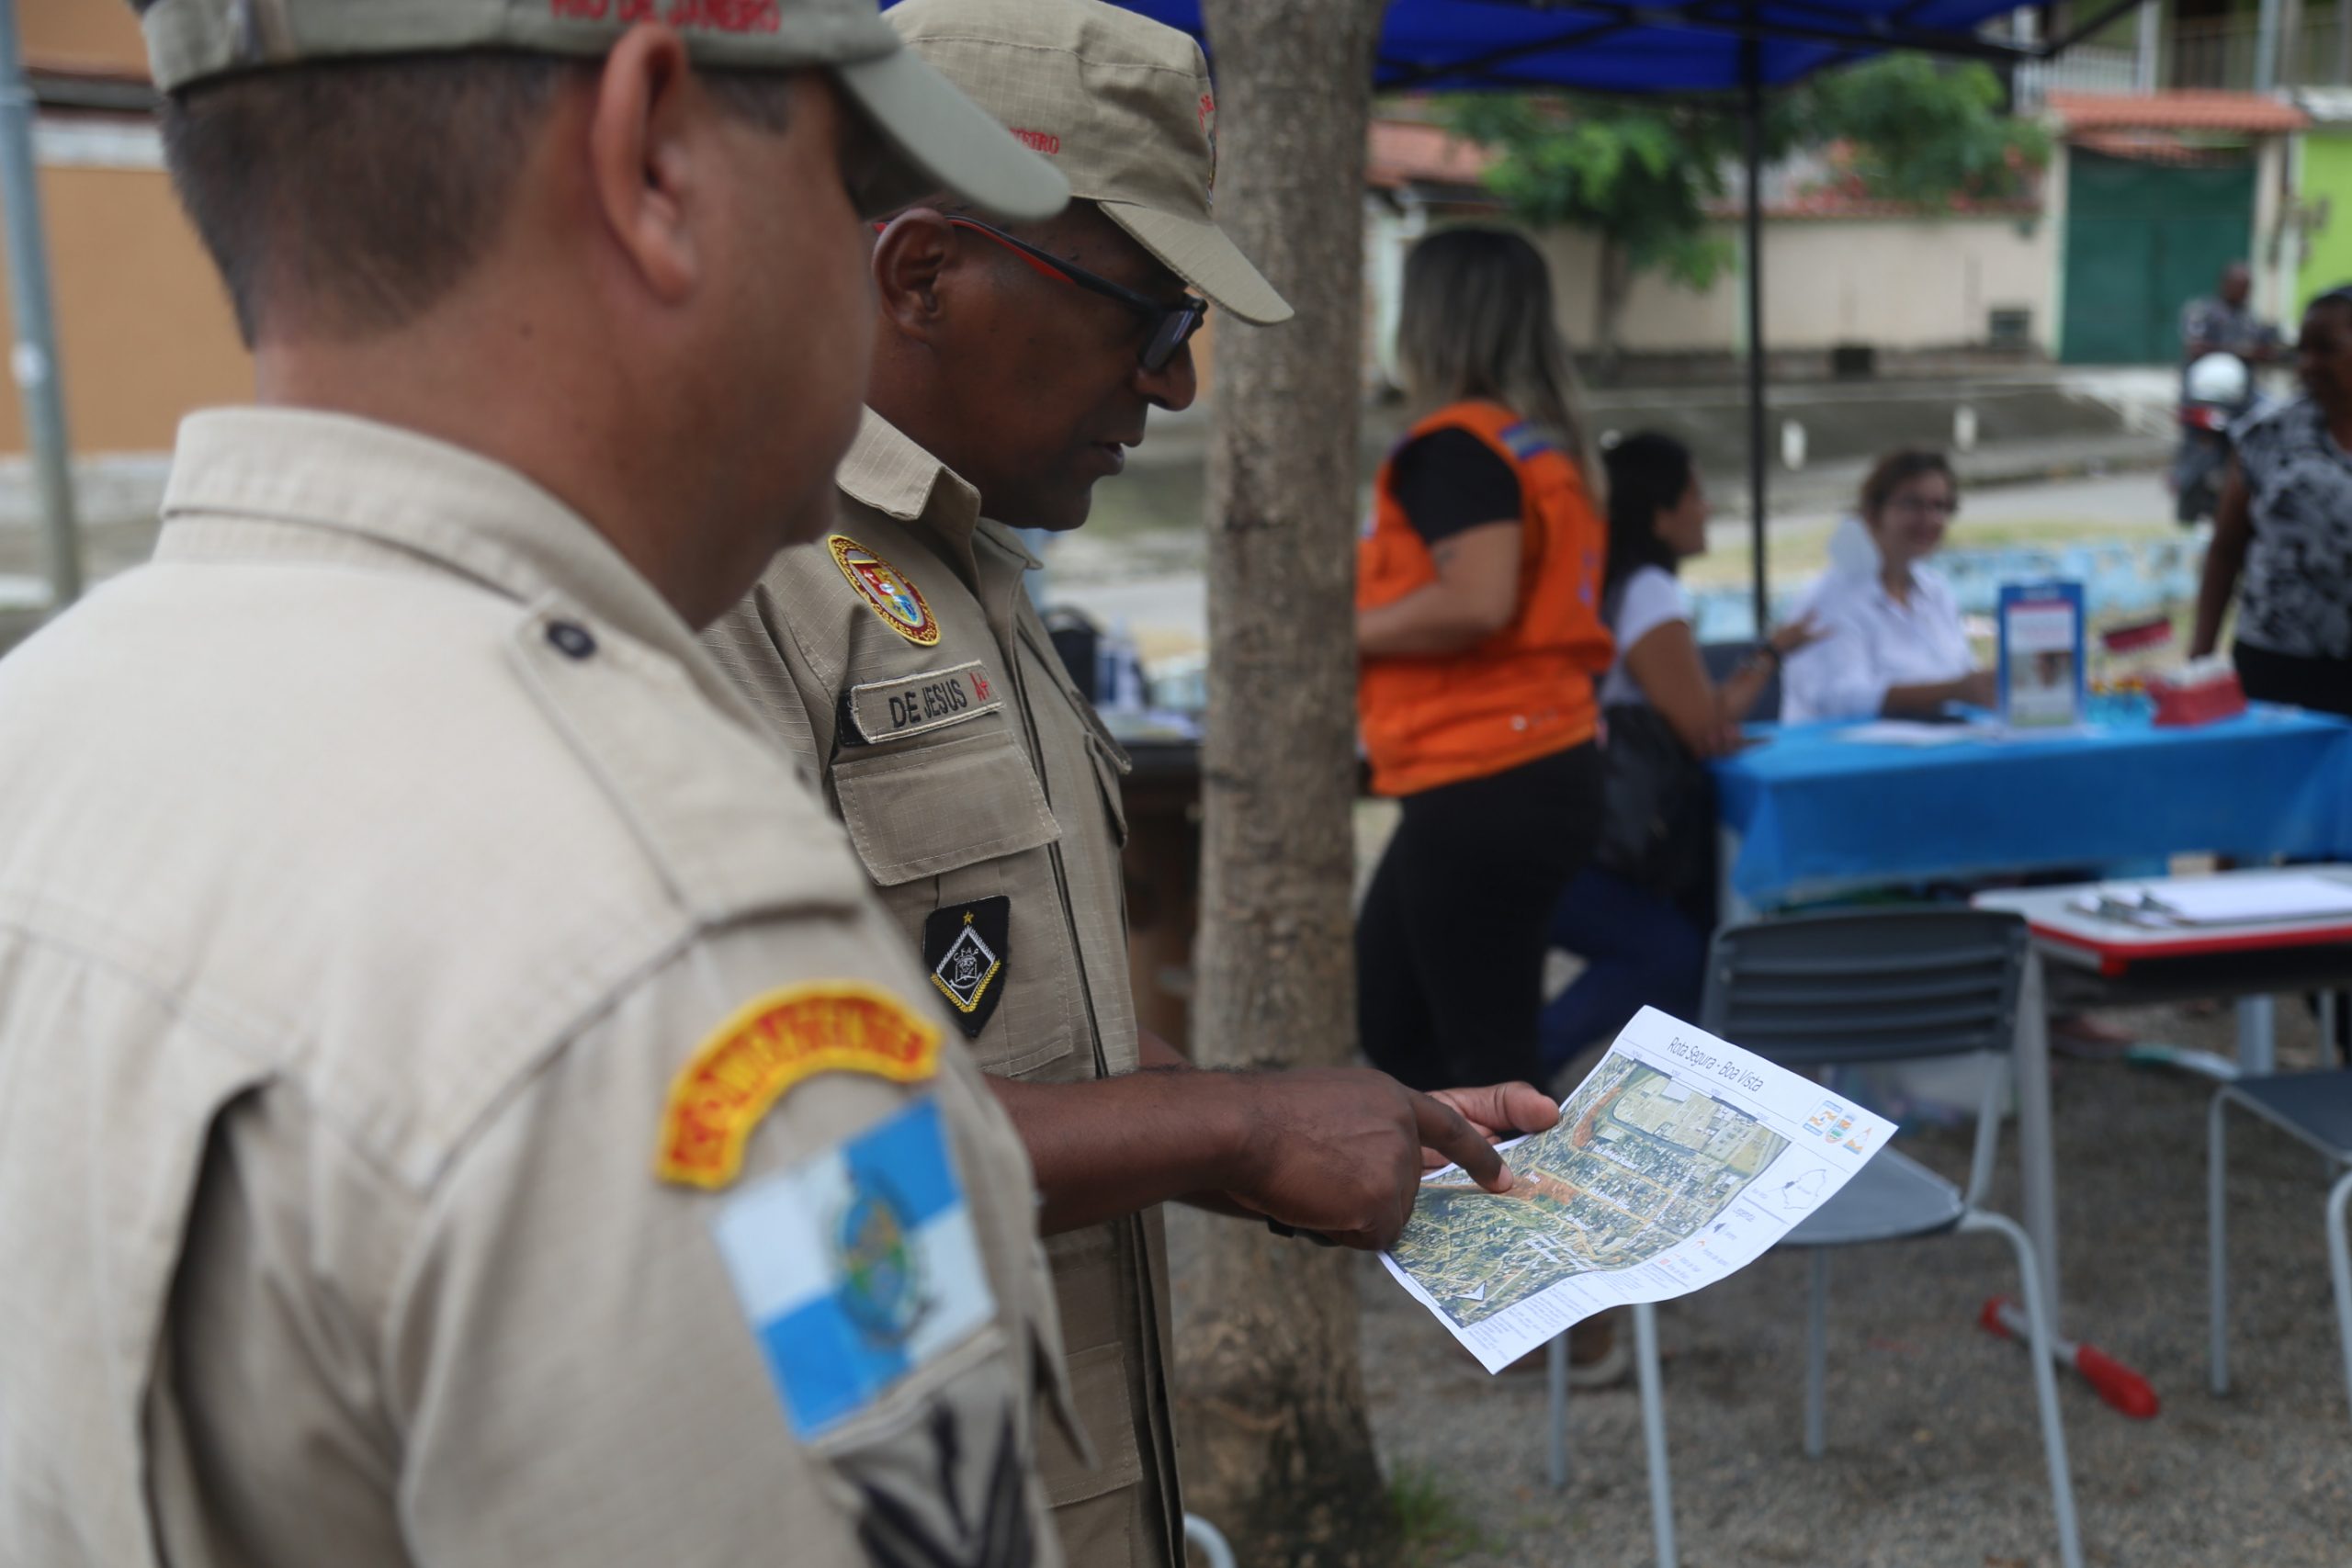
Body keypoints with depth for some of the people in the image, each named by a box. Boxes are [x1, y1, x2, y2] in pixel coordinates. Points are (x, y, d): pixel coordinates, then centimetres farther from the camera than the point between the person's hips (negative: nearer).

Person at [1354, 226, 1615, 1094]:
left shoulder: (1455, 445, -12)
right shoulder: (1546, 444, 15)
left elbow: (1477, 602, -24)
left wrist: (1347, 631, -10)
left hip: (1480, 790, -10)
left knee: (1480, 1053, -3)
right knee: (1383, 1011, 17)